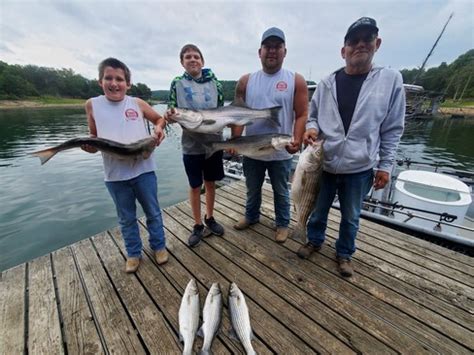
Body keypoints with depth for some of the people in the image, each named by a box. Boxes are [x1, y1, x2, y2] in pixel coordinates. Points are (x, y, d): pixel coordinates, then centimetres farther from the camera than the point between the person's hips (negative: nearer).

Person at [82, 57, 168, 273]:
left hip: (143, 170, -1)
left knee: (153, 212, 13)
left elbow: (160, 119, 12)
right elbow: (94, 137, 9)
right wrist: (89, 146, -12)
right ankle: (133, 253, 37)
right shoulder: (92, 105, 2)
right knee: (126, 218, 16)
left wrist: (159, 129, -9)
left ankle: (159, 246, 35)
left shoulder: (137, 103, -1)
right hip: (115, 175, 1)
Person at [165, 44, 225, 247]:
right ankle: (198, 226, 26)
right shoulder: (177, 83, 1)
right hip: (191, 145, -1)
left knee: (210, 183, 13)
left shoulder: (214, 82, 4)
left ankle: (210, 219, 34)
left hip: (213, 142, 2)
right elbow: (172, 113, 2)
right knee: (195, 186, 9)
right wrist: (168, 116, -20)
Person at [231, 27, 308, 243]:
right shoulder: (246, 81, 3)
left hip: (281, 152, -2)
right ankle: (251, 216, 45)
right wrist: (235, 141, -12)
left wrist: (297, 141, -22)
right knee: (252, 190, 20)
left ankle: (282, 223, 37)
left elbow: (302, 115, -6)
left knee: (281, 192, 15)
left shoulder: (296, 81, -2)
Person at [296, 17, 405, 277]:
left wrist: (385, 165, -3)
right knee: (318, 209, 18)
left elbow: (393, 129, 0)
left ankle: (344, 254, 40)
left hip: (360, 168, -1)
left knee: (351, 217, 16)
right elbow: (313, 116, 10)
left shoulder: (391, 80, -1)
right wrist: (312, 128, -13)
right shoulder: (327, 83, 2)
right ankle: (314, 241, 43)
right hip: (324, 163, 1)